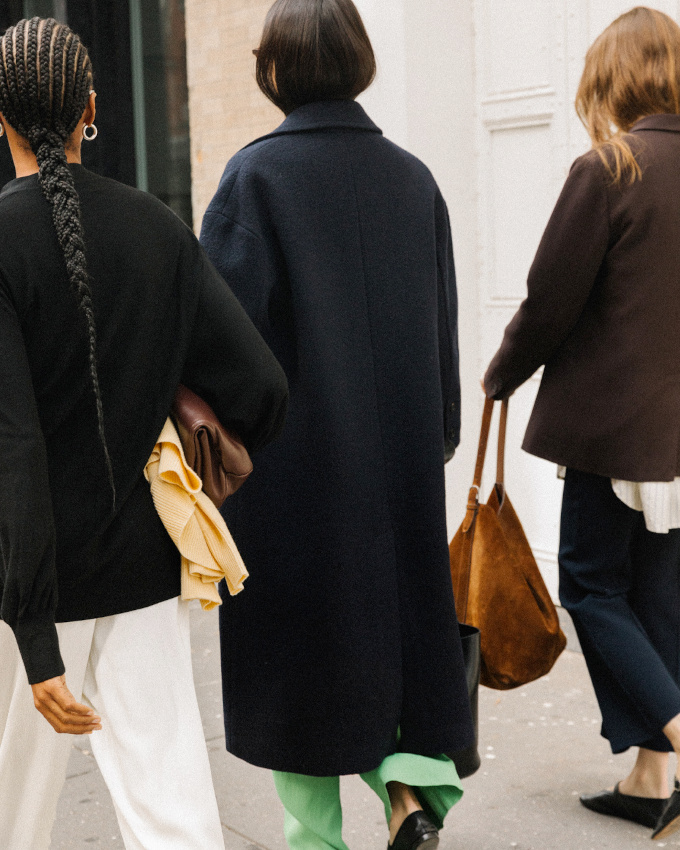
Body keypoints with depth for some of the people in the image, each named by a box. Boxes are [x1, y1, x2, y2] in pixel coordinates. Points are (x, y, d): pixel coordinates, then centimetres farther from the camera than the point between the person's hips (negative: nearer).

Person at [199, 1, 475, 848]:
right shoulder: (411, 177, 4)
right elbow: (442, 326, 8)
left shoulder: (255, 175, -10)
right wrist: (435, 445, 17)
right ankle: (411, 780, 1)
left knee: (299, 644, 9)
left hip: (289, 453, -4)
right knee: (388, 614, 18)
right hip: (396, 454, 4)